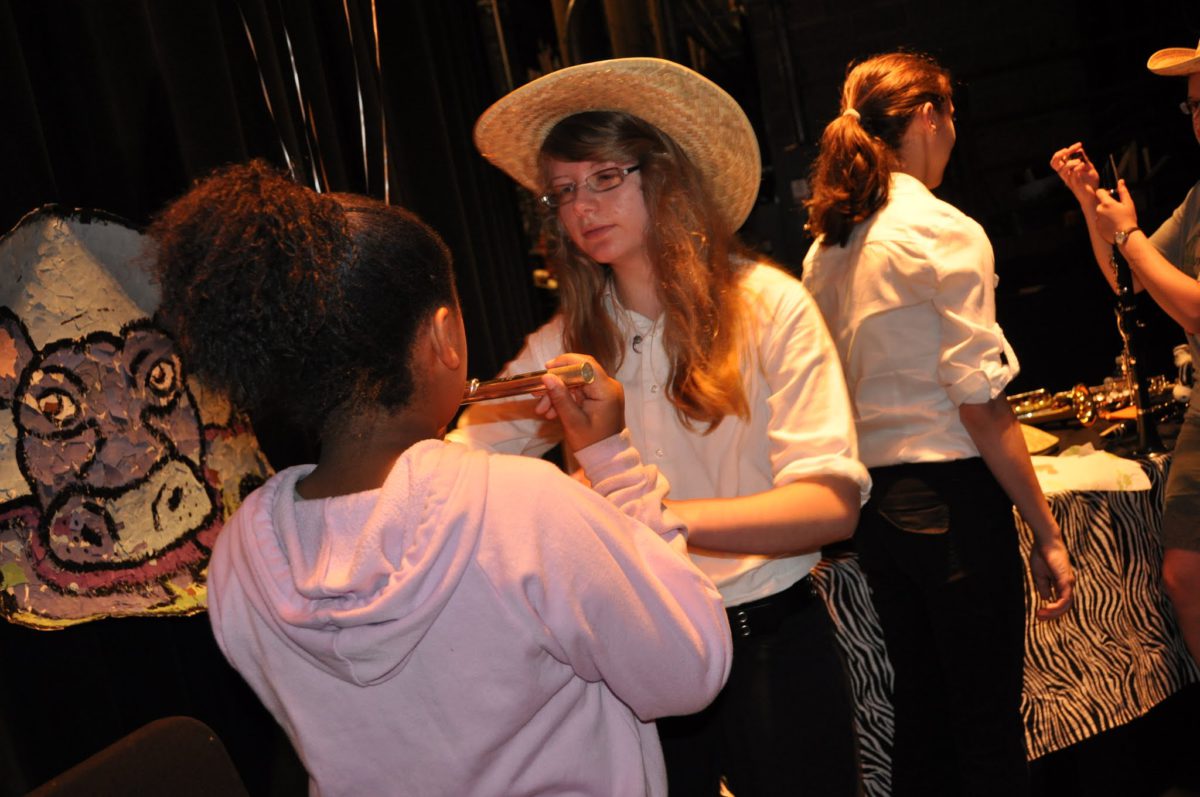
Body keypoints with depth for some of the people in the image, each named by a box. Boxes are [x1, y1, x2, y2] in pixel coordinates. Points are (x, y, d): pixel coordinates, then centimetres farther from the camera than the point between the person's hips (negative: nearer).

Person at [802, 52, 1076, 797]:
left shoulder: (828, 246, 9)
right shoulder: (946, 233, -12)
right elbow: (982, 403, -15)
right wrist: (1047, 531, -10)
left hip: (870, 503, 7)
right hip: (949, 496, -7)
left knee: (921, 708, 18)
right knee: (990, 722, 3)